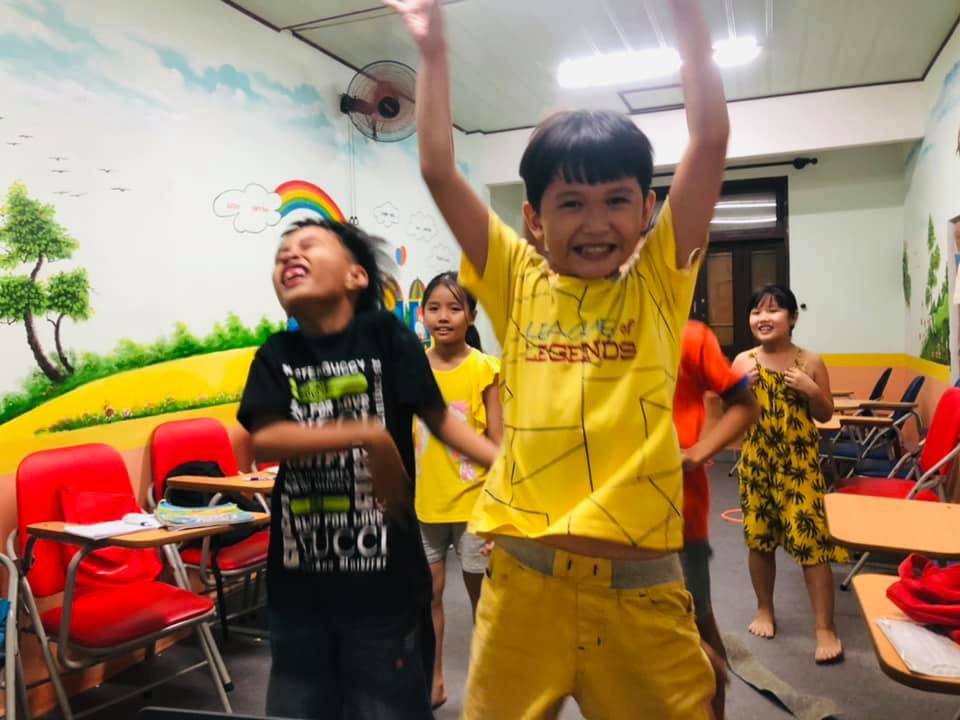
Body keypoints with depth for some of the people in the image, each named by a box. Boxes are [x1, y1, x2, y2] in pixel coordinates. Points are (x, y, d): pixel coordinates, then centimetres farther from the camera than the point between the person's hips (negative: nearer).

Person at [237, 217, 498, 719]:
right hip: (299, 577, 3)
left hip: (383, 572, -3)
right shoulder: (275, 356, 1)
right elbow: (264, 439, -14)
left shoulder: (387, 337, -7)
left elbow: (439, 419, -2)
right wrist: (367, 435, -25)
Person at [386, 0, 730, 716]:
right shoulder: (519, 284, 3)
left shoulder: (658, 283, 2)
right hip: (523, 577, 1)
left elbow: (711, 139, -2)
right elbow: (439, 170, 2)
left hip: (640, 586, -1)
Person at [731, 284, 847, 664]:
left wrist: (811, 390, -15)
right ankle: (765, 610, 32)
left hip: (799, 464, -2)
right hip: (755, 462, 2)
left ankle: (825, 628, 6)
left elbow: (826, 415, 3)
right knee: (759, 538, 12)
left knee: (811, 540, -6)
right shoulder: (743, 362, -1)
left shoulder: (810, 362, -5)